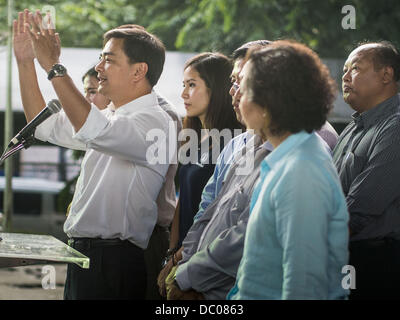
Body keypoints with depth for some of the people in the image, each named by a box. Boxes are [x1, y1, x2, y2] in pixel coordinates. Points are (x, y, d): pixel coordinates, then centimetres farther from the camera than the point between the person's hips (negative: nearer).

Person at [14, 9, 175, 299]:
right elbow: (45, 125, 28)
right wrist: (25, 62, 18)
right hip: (83, 254, 9)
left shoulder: (153, 120, -13)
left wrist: (53, 66, -26)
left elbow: (93, 131, -31)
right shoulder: (109, 118, 18)